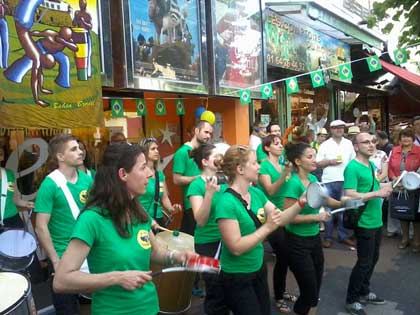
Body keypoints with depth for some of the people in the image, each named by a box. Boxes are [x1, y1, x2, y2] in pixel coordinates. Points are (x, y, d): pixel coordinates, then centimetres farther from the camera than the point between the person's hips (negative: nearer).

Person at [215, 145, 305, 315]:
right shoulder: (227, 203, -25)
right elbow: (236, 248, -27)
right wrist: (267, 227, -28)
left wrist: (301, 202, -9)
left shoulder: (256, 193, -2)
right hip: (237, 277, -7)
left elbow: (281, 219, 5)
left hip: (258, 268, 8)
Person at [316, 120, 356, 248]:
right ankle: (328, 237, 14)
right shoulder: (325, 145, 2)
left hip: (345, 181, 2)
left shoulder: (349, 144, 8)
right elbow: (318, 163, 1)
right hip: (329, 181, -2)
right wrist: (330, 161, -13)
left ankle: (344, 236, 20)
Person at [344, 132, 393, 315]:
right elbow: (349, 196, -28)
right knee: (364, 263, 1)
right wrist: (377, 193, -27)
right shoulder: (352, 167, -20)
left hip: (376, 221, 9)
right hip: (364, 223, -9)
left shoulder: (372, 165, 8)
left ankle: (364, 293, 38)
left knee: (373, 259, 20)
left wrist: (385, 187, 6)